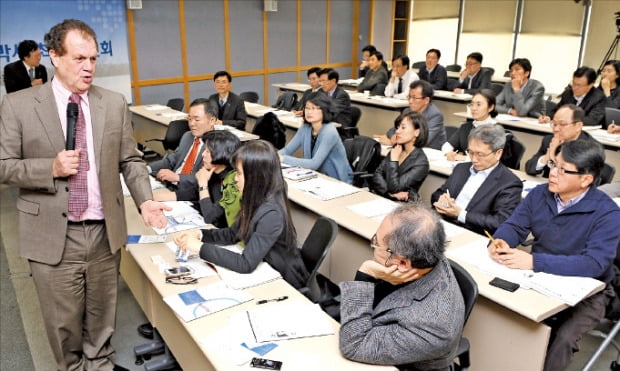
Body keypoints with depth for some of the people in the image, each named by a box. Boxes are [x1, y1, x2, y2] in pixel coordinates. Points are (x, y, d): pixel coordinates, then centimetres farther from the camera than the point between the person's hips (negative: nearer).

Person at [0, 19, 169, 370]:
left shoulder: (115, 103, 2)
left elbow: (130, 160, 5)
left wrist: (145, 200, -10)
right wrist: (51, 168, -18)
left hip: (105, 232, 2)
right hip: (52, 236, -2)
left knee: (102, 317, 18)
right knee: (64, 322, 13)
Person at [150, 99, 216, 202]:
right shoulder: (187, 136, 18)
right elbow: (170, 160, 19)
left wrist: (177, 177, -25)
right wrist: (148, 168, 3)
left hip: (193, 194, -7)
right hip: (169, 185, 8)